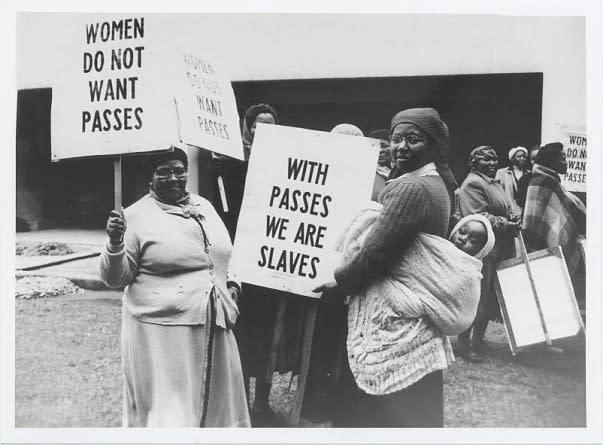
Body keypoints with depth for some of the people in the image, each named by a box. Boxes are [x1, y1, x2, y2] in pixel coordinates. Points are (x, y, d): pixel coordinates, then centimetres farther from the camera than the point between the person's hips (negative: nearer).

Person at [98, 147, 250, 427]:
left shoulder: (204, 206, 11)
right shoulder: (136, 215, -6)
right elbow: (115, 278, -8)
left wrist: (232, 282, 11)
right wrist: (115, 244, -25)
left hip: (213, 327, 6)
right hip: (162, 331, -6)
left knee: (214, 402, 17)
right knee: (169, 408, -1)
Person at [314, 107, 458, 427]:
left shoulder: (410, 188, -20)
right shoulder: (437, 182, 13)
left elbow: (376, 252, -23)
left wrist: (338, 279, -6)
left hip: (392, 320, -10)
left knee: (374, 412, 0)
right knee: (411, 412, 18)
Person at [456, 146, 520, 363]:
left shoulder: (495, 184, 21)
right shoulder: (473, 184, -11)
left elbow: (504, 211, 26)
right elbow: (477, 217, -20)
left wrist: (512, 218, 4)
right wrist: (505, 223, -21)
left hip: (498, 251, 10)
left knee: (489, 299, 13)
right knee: (476, 298, -4)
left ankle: (478, 340, 24)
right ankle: (464, 343, 6)